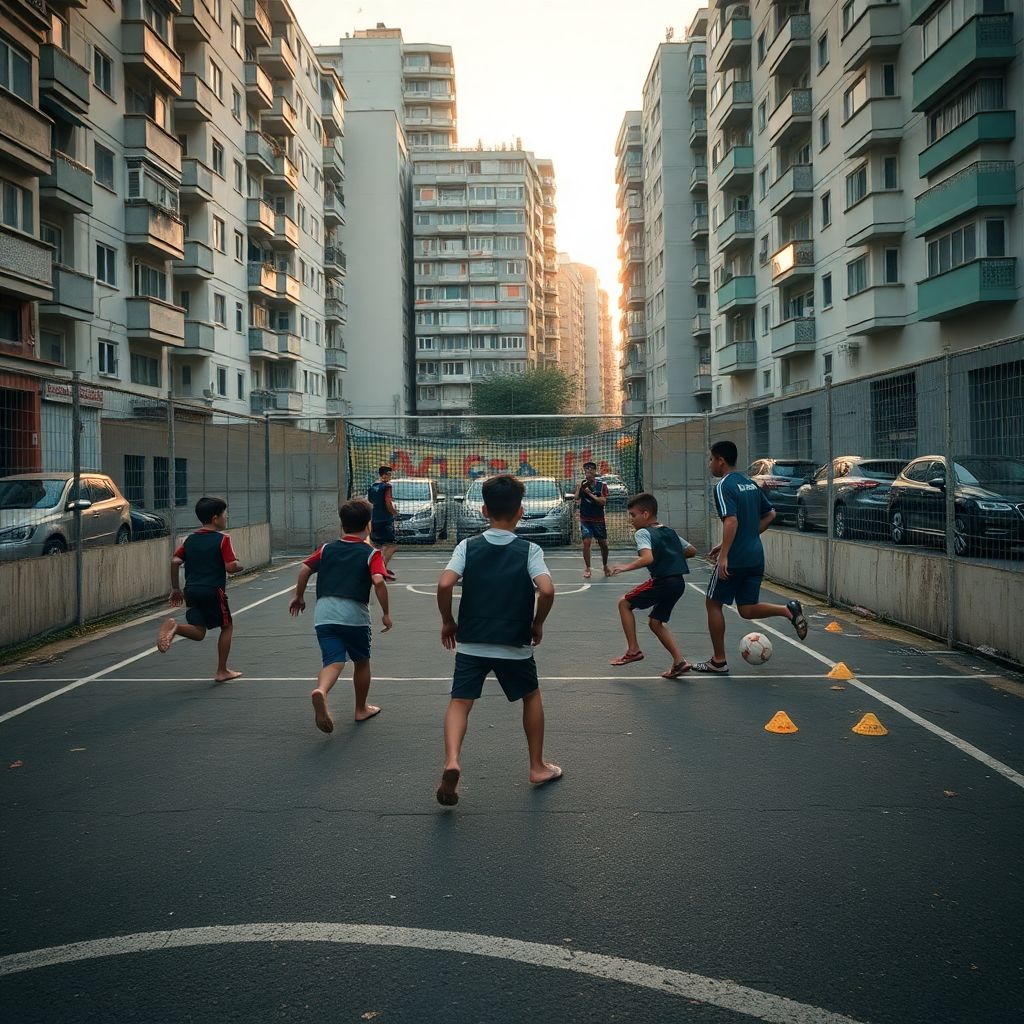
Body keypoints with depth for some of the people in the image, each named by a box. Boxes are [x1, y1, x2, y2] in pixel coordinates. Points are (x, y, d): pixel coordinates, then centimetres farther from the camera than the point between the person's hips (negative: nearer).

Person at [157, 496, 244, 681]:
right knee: (227, 626, 13)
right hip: (213, 591, -5)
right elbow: (231, 567, -15)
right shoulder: (222, 539, -7)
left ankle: (173, 626, -22)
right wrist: (240, 565, 8)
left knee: (198, 632, 10)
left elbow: (175, 562, 2)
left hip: (191, 590, 5)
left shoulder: (190, 539, 10)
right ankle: (222, 671, 14)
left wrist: (175, 588, 10)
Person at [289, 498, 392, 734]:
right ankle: (361, 709, 33)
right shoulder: (371, 554, 1)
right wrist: (386, 613, -6)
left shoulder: (327, 549, 12)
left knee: (334, 661, -6)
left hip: (324, 614, 2)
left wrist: (299, 596, 19)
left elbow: (305, 569, 5)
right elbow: (378, 581, -14)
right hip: (355, 615, -2)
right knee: (361, 662, 19)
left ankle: (321, 691, -39)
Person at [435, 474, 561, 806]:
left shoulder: (468, 547, -2)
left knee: (459, 702, 4)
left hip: (470, 642, 0)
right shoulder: (529, 550, -5)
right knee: (531, 697, 21)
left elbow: (444, 585, -15)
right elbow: (547, 590, -19)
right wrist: (537, 624, -2)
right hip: (515, 644, 0)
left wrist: (447, 621, 0)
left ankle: (451, 760, -21)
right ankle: (537, 767, 28)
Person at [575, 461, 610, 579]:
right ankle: (587, 568, -3)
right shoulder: (582, 484, 1)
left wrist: (590, 494, -19)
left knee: (603, 544, 8)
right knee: (586, 542, -13)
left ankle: (605, 566, 30)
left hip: (599, 519, 0)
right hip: (585, 519, 0)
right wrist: (581, 485, -19)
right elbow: (577, 498, -11)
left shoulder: (602, 485, -4)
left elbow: (603, 502, -14)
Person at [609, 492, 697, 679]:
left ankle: (633, 650, 9)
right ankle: (679, 662, 11)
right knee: (656, 622, 20)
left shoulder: (643, 533, -6)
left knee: (624, 603, 10)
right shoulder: (670, 531, 18)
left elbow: (648, 558, -23)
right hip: (679, 582, 8)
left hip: (662, 581, -8)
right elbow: (691, 550, 22)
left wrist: (626, 567, -14)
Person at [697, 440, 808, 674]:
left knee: (714, 604, 8)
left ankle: (718, 661, 13)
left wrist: (723, 555, -26)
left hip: (734, 559, -8)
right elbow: (770, 514, 19)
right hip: (755, 557, 8)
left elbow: (731, 521, -25)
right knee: (747, 609, 15)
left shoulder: (723, 486, -12)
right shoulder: (750, 483, 13)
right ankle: (789, 609, -7)